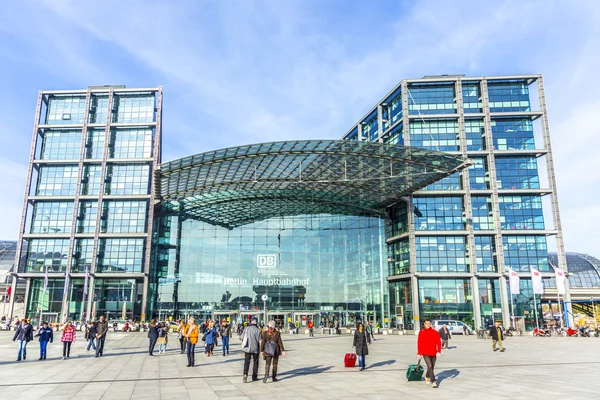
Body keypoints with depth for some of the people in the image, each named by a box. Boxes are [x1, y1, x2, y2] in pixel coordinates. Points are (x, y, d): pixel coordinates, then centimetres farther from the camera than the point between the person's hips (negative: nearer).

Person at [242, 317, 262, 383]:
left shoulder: (246, 329, -1)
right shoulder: (258, 330, -7)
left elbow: (243, 339, 2)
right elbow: (260, 340, -8)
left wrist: (243, 349, 10)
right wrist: (261, 350, 0)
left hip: (247, 348, 1)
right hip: (256, 349, -1)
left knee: (246, 362, 3)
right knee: (255, 363, 13)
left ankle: (245, 374, -18)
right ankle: (254, 377, 19)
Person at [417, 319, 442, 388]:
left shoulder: (435, 332, -1)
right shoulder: (421, 332, -2)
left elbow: (438, 342, -2)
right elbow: (419, 343, 1)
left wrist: (439, 351, -12)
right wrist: (419, 353, 0)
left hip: (433, 353, 2)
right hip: (425, 353, -2)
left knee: (432, 367, 14)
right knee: (430, 366, -14)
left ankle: (427, 376, 41)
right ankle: (433, 382, -9)